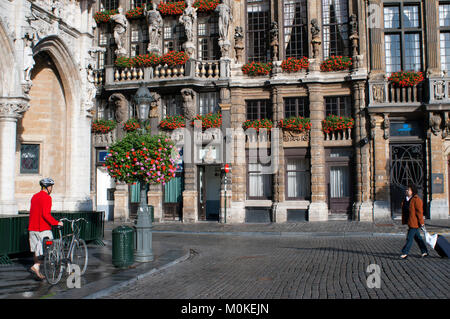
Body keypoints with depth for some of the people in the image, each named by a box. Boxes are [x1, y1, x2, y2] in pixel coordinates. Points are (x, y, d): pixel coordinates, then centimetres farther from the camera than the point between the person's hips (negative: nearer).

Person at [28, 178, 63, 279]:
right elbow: (46, 214, -22)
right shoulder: (47, 197, -13)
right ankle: (36, 266, -13)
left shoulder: (34, 197, 14)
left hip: (33, 227, 9)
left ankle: (37, 268, 19)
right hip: (43, 228, -9)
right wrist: (56, 222, -16)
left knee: (37, 249, 14)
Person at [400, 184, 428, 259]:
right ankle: (425, 251, 27)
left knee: (409, 238, -7)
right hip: (410, 222, 9)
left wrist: (421, 222, -16)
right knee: (417, 237, 16)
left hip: (414, 223, -9)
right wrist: (404, 222, 16)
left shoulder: (416, 200, -14)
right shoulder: (406, 200, 11)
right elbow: (404, 212, 16)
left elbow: (419, 212, -15)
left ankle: (405, 253, -4)